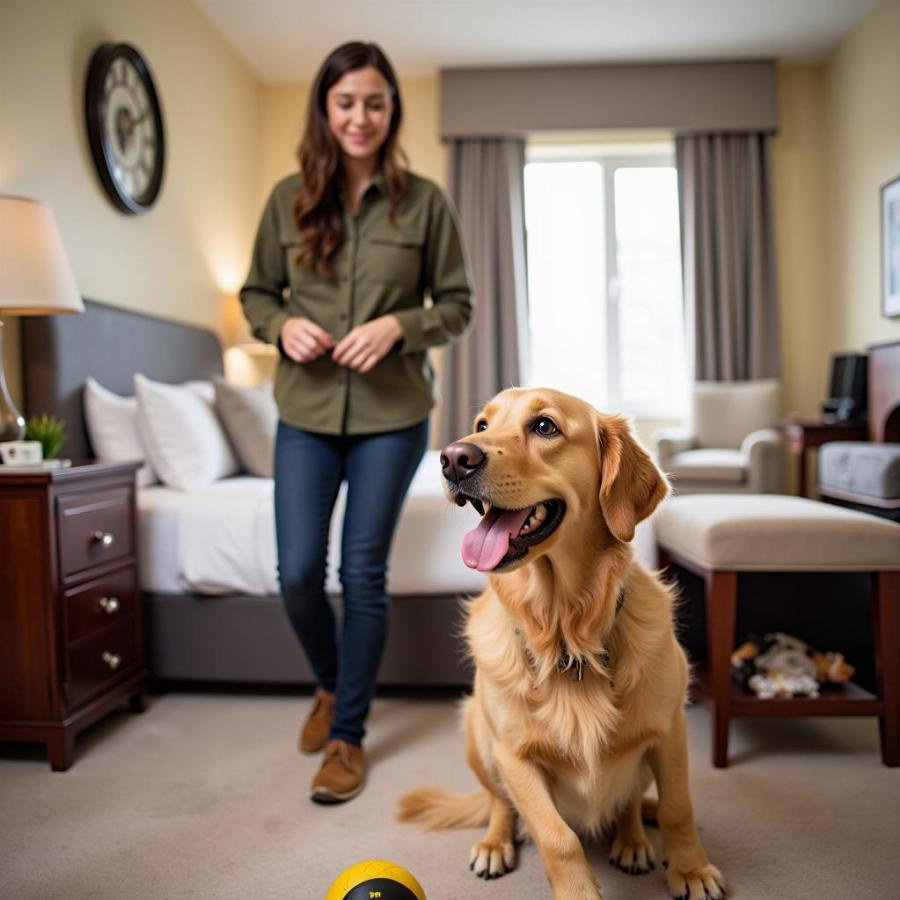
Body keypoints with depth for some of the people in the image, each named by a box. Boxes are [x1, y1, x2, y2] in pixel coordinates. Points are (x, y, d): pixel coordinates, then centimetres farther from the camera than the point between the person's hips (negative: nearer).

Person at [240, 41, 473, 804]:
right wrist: (283, 325, -9)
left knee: (363, 573, 2)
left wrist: (400, 325, -15)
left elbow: (457, 305, 3)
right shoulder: (290, 198, 4)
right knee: (298, 573, 1)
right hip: (306, 412, 2)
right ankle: (330, 684, 33)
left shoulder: (424, 202, -1)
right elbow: (256, 293, 13)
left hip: (391, 413, -2)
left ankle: (348, 734, 19)